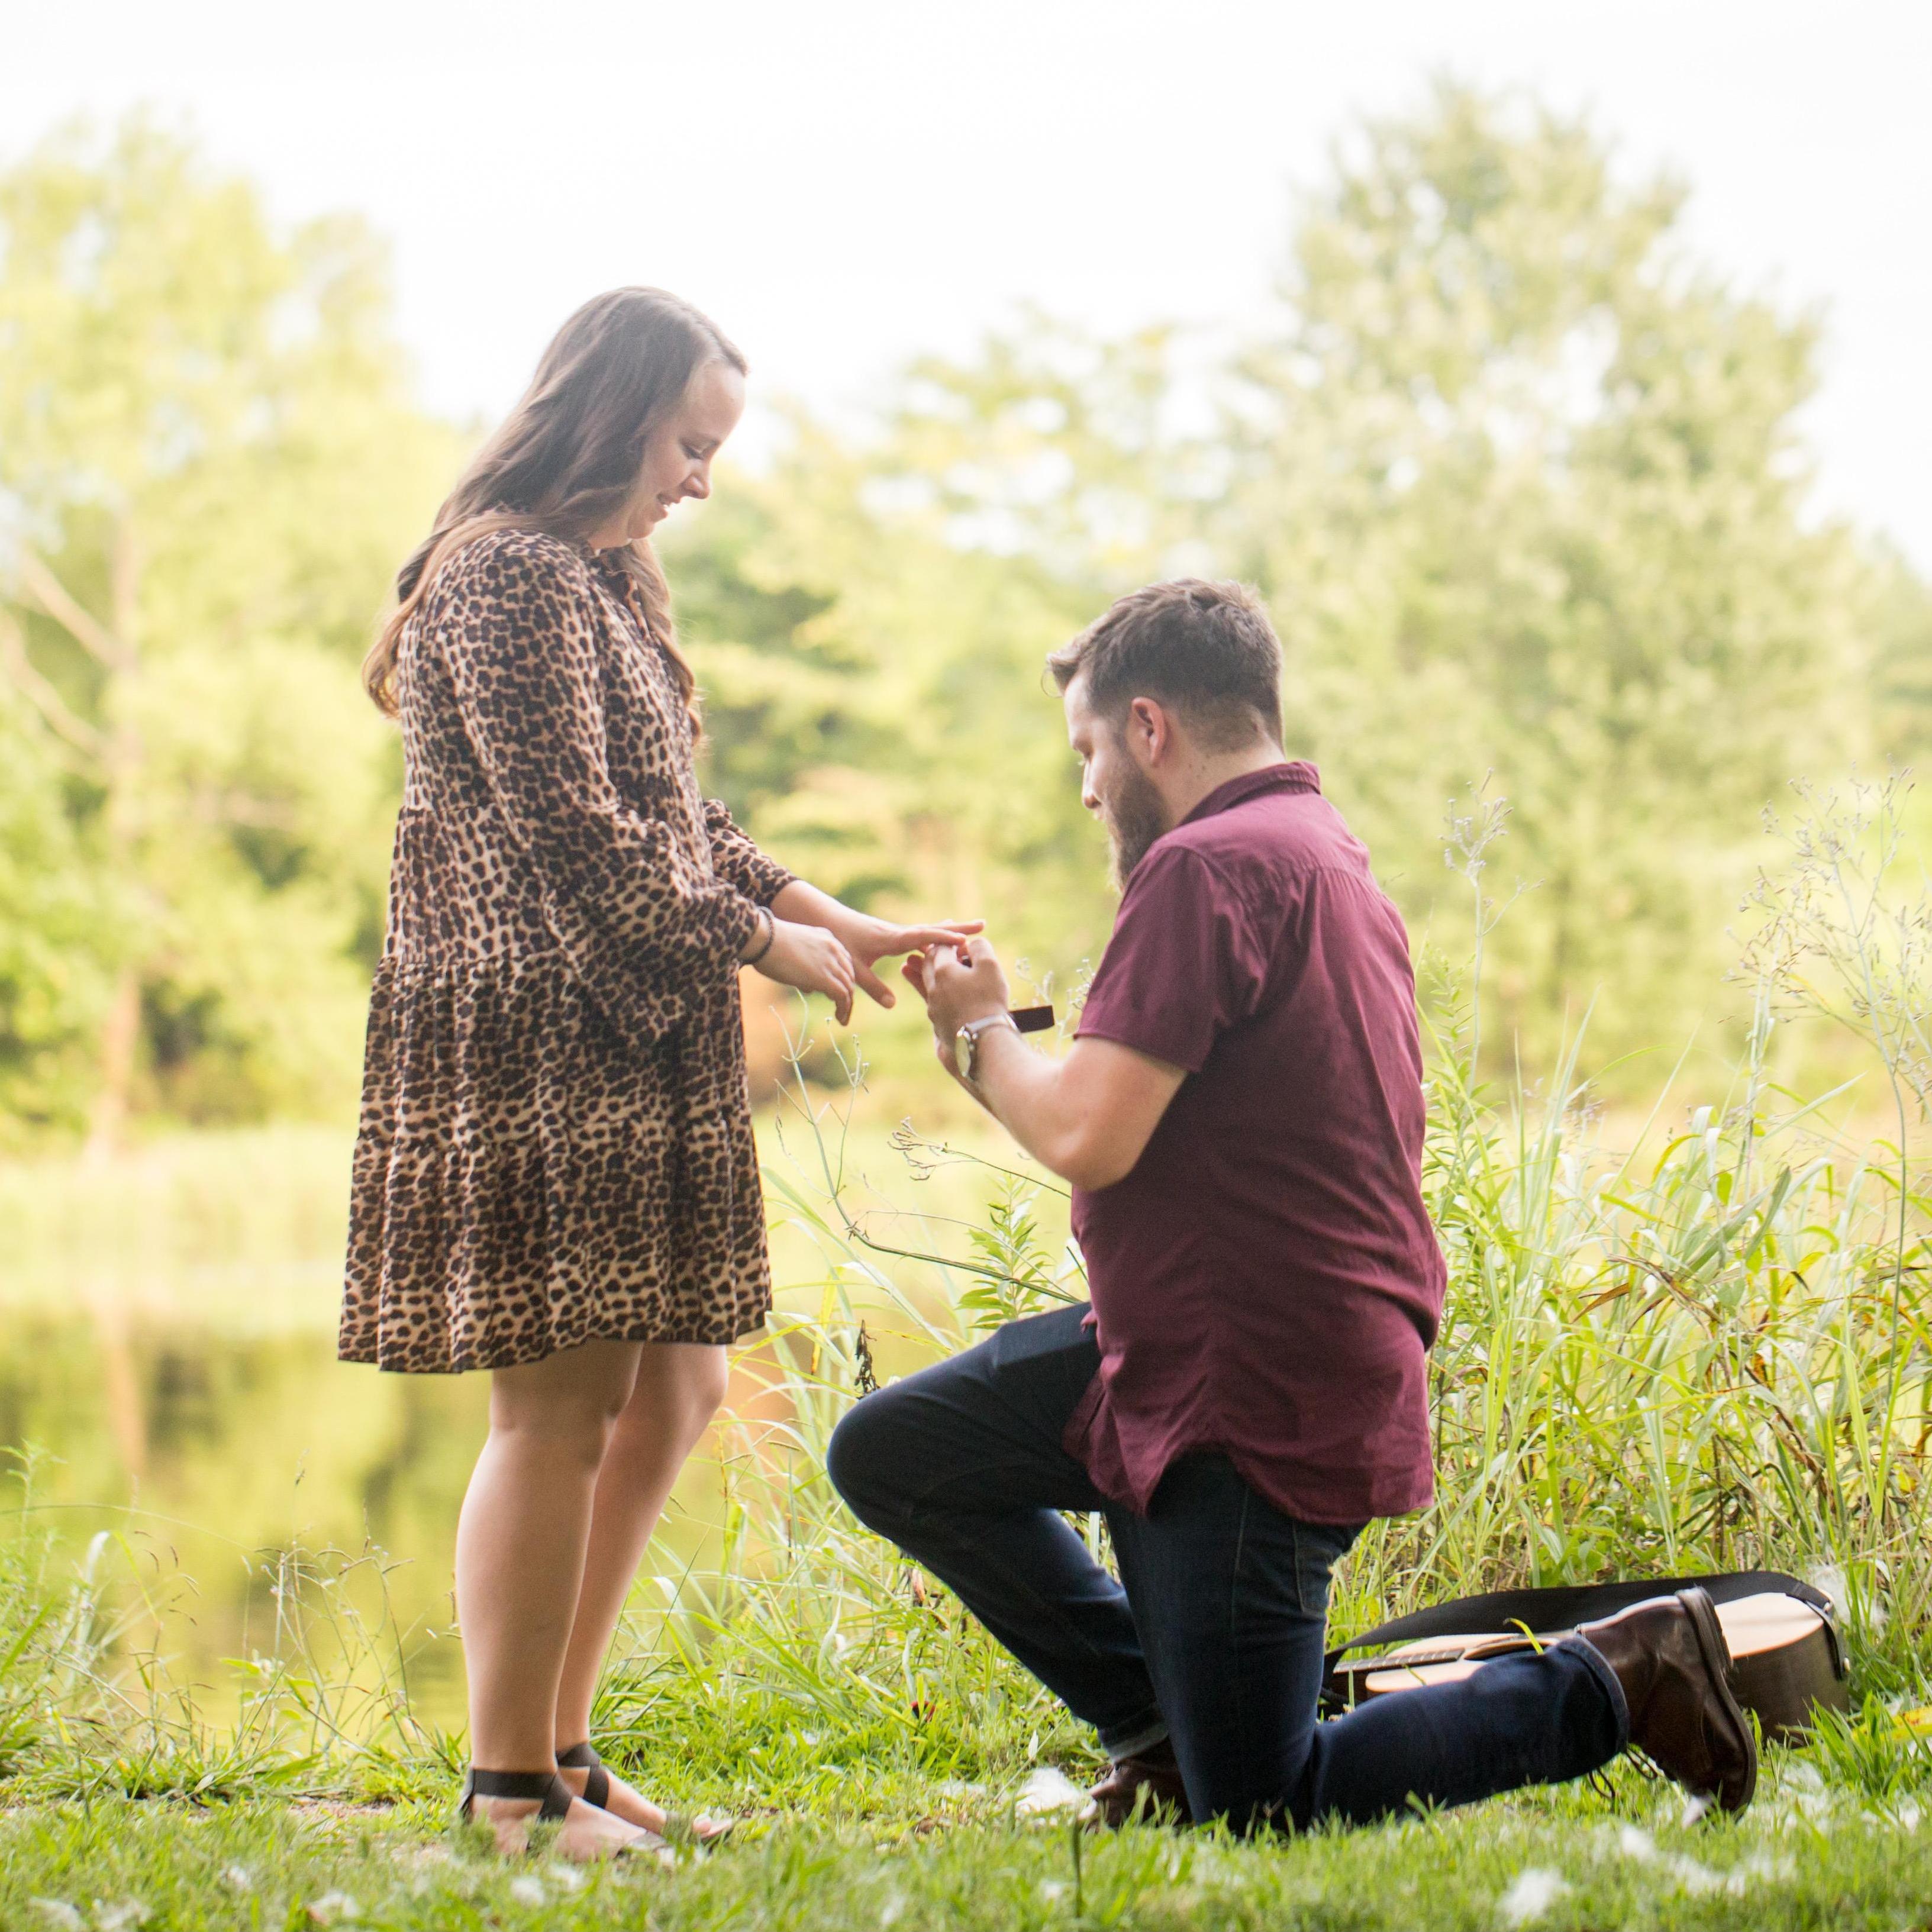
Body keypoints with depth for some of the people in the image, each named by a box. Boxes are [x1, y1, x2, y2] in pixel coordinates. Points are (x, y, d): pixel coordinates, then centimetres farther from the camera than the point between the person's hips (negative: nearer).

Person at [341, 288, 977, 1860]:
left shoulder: (602, 579, 21)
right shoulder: (506, 574, -11)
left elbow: (680, 821, 23)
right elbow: (573, 834, -18)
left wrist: (848, 926, 12)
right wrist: (770, 944, -10)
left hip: (632, 1051, 10)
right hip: (534, 1046, -10)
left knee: (671, 1392, 12)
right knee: (560, 1407, -7)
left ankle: (559, 1748, 20)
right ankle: (512, 1792, 2)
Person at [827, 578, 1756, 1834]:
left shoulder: (1208, 865, -19)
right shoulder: (1324, 853, 15)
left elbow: (1089, 1138, -24)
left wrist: (982, 1034, -4)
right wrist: (997, 1039, 12)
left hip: (1252, 1404, -11)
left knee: (1256, 1816, -2)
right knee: (890, 1454, 13)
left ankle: (1615, 1683, 6)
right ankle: (1170, 1728, 14)